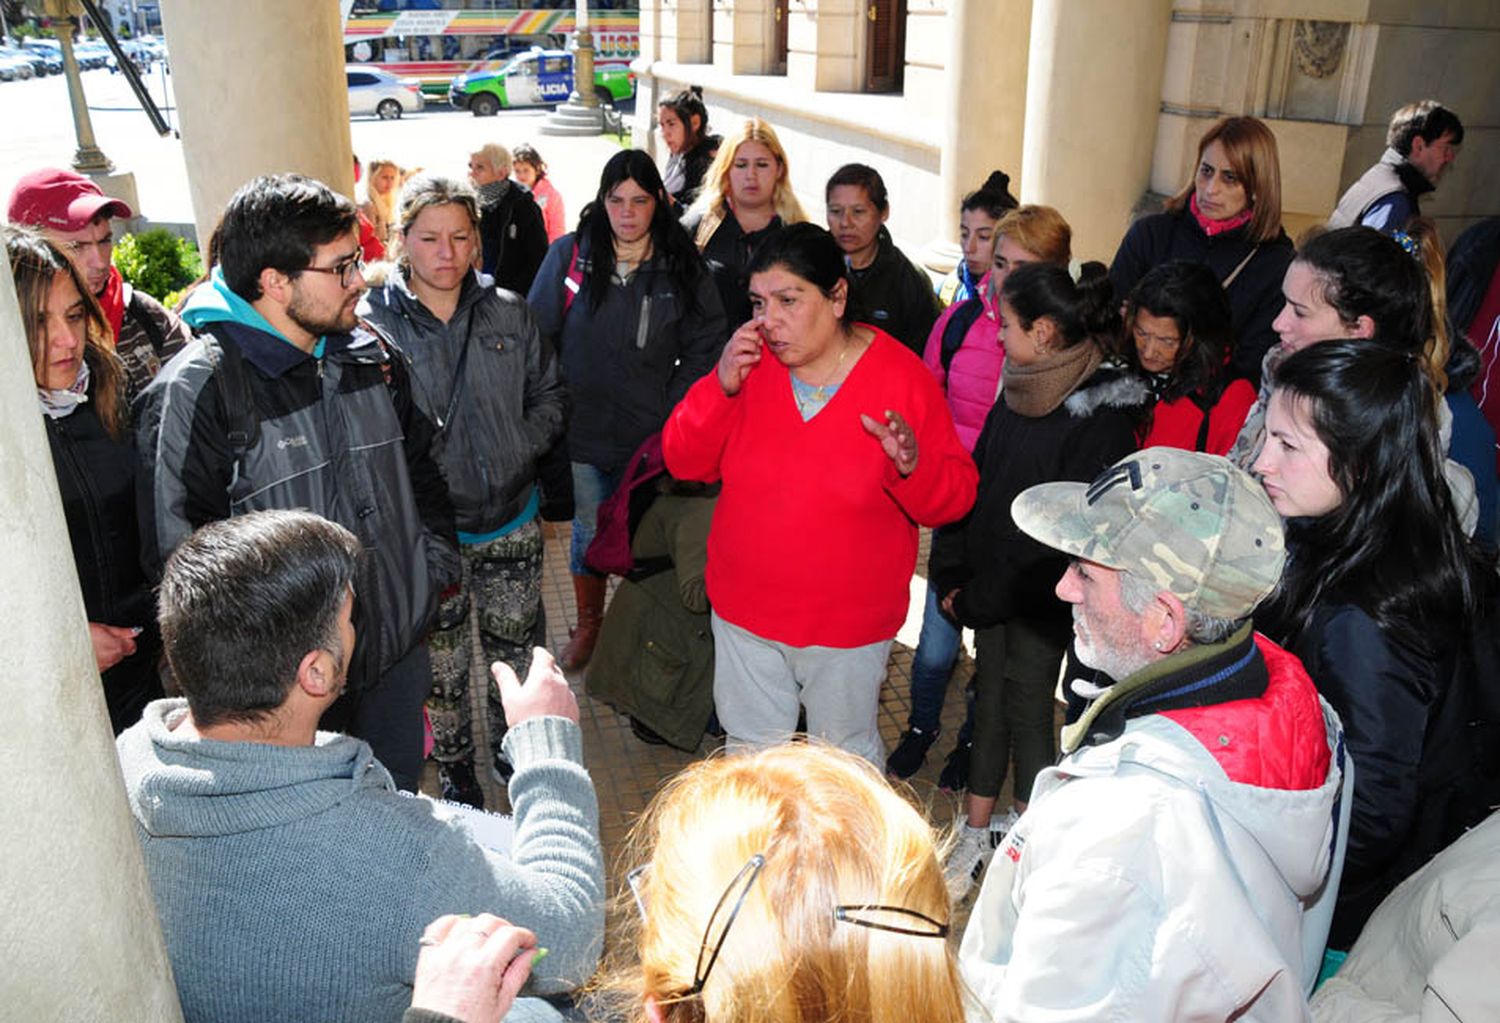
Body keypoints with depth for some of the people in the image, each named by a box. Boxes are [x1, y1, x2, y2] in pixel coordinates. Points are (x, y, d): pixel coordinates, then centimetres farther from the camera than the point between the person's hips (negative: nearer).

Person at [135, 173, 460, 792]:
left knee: (399, 801, 24)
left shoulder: (369, 354, 3)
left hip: (400, 646, 6)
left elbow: (419, 464, 17)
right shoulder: (194, 391, -19)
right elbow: (177, 548, -18)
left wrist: (437, 562, 7)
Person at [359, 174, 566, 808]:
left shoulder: (509, 313, 1)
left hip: (511, 519, 3)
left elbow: (550, 394, 9)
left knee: (515, 647, 18)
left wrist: (519, 452, -5)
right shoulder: (373, 321, -10)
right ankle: (455, 767, 37)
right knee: (441, 660, 14)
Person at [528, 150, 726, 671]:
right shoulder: (569, 255, -3)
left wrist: (670, 414, -6)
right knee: (588, 533, 13)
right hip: (581, 431, 0)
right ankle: (588, 625, 36)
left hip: (650, 438, 0)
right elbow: (539, 335, 2)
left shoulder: (682, 269, -3)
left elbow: (703, 349, 1)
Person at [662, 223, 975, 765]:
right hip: (745, 612, 3)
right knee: (750, 749, 21)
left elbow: (955, 495, -10)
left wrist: (913, 466, -32)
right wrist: (721, 387, -20)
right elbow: (684, 461, -5)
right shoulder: (750, 363, -4)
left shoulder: (902, 376, -13)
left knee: (848, 755, 19)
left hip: (849, 624, -2)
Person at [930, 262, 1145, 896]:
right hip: (989, 588, 6)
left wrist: (979, 597, -14)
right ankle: (976, 833, 30)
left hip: (1043, 598, -6)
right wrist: (951, 574, 1)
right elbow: (977, 477, 7)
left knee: (1026, 706, 6)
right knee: (990, 697, 15)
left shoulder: (1103, 415, -19)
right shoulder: (1018, 390, 3)